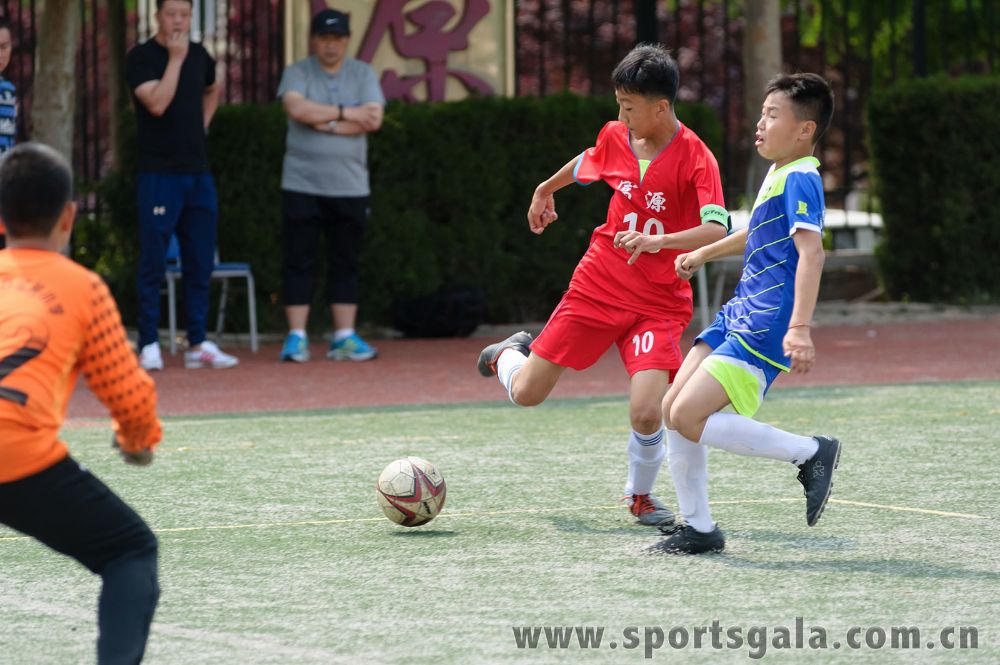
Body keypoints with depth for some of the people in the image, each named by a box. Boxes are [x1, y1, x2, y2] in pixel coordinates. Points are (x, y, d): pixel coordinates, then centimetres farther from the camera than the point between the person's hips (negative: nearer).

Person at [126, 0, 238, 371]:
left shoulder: (199, 55, 12)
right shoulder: (141, 57, -7)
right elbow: (157, 103, -21)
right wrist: (175, 58, -18)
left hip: (198, 172, 6)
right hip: (159, 173, -6)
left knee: (200, 263, 8)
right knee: (153, 262, -4)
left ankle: (198, 344, 14)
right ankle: (149, 346, 0)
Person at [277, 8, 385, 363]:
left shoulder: (363, 75, 8)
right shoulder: (296, 73, 3)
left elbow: (373, 120, -6)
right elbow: (297, 108, -17)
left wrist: (327, 123, -12)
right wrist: (347, 113, -11)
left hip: (350, 187, 2)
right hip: (302, 184, -2)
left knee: (345, 263, 5)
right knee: (297, 261, -3)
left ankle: (344, 337, 9)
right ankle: (296, 337, 0)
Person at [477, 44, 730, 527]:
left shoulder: (695, 158, -18)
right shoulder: (614, 138, -2)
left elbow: (717, 229, -30)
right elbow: (587, 162, 23)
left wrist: (658, 241, -45)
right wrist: (546, 189, 40)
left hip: (659, 302, -4)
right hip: (597, 286, 4)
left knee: (646, 413, -21)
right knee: (526, 394, 4)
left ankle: (640, 495, 11)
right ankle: (509, 354, 43)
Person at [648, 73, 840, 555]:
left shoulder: (799, 180, -14)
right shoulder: (779, 175, 17)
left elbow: (811, 250, -26)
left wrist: (799, 328, -37)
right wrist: (704, 253, 50)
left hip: (764, 329, -10)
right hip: (737, 317, 10)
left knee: (689, 417, -18)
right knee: (673, 409, 6)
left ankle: (810, 452, -7)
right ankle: (698, 528, 15)